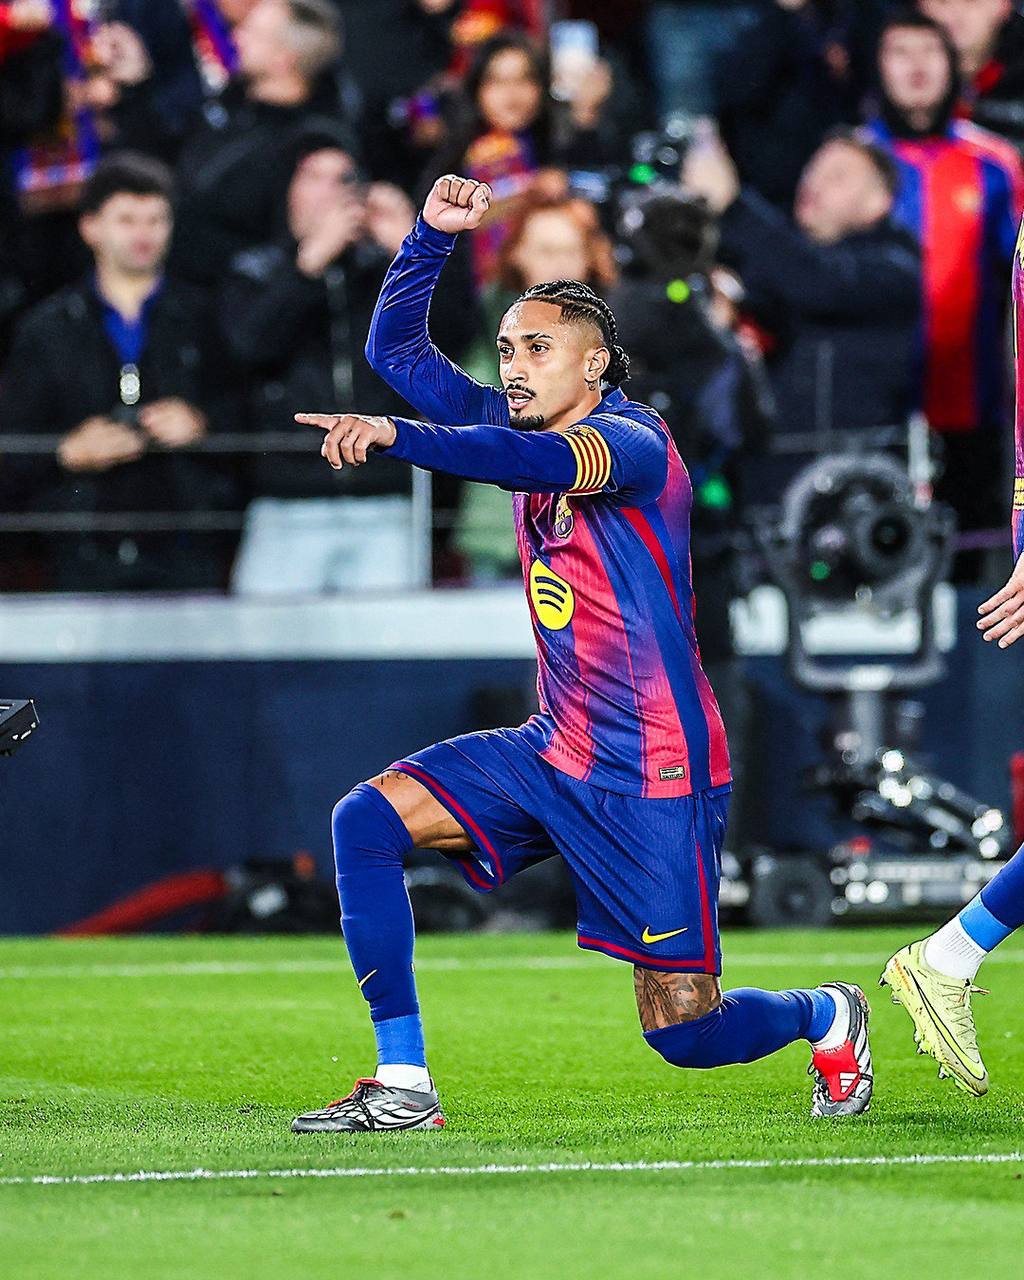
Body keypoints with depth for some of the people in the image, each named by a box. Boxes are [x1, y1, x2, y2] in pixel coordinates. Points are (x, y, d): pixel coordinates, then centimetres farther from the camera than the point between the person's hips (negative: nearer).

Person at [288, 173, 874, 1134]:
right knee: (366, 820, -11)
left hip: (656, 776, -7)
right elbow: (396, 349, 12)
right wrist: (433, 235, -4)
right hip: (555, 753, 8)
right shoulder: (526, 427, 8)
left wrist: (393, 436, -50)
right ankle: (402, 1087, -9)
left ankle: (827, 1020, 31)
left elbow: (545, 465, -38)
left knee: (683, 1033, -4)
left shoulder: (632, 441, -15)